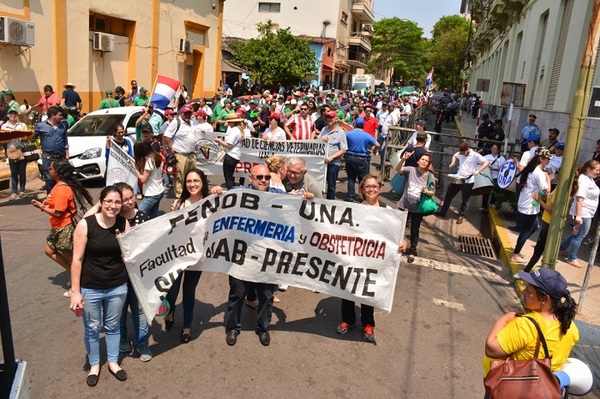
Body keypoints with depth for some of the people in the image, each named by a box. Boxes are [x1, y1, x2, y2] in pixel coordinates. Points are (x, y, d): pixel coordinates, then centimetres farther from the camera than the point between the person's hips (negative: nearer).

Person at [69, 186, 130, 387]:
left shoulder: (124, 223, -6)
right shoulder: (85, 225, -16)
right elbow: (77, 260, -13)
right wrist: (75, 291, -12)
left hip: (117, 287, 2)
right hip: (90, 288, -2)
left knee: (113, 326, 19)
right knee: (92, 328, 15)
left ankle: (113, 362, 40)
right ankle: (94, 364, 38)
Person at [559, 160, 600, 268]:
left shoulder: (589, 179, 11)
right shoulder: (584, 180, -19)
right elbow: (579, 198, -27)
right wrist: (578, 215, -30)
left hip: (587, 213, 10)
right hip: (583, 213, -10)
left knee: (577, 233, 21)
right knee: (579, 235, 0)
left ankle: (562, 248, 34)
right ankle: (572, 259, 12)